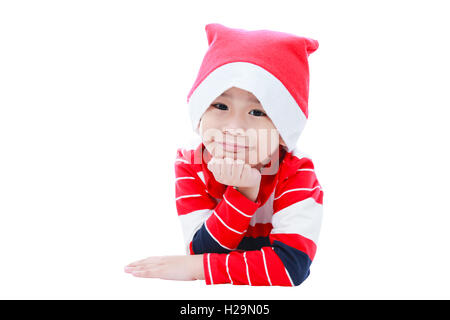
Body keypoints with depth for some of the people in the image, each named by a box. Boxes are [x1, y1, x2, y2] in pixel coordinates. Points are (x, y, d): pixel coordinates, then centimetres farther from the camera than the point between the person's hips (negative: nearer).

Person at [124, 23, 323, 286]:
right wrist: (243, 191, -35)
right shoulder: (189, 164, -15)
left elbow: (290, 266, -30)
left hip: (276, 296, -2)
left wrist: (193, 267, -31)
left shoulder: (297, 172, -22)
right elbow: (202, 250, -21)